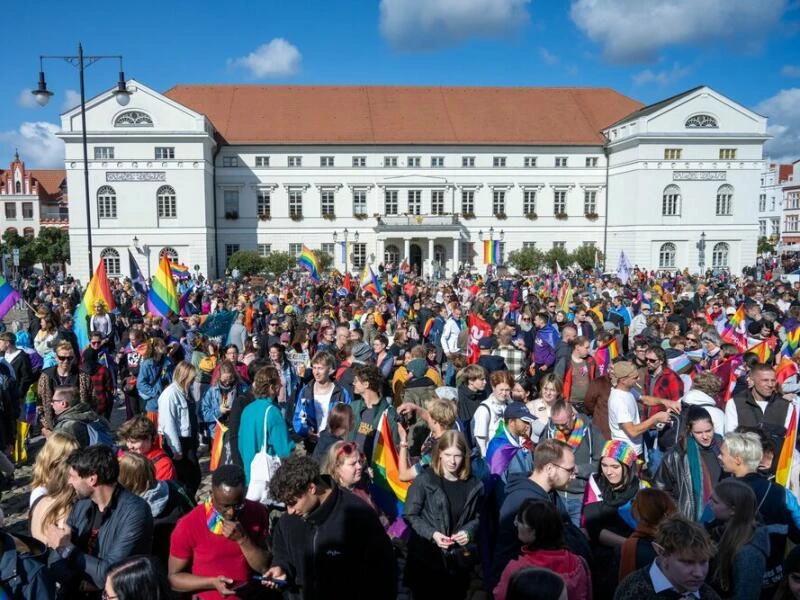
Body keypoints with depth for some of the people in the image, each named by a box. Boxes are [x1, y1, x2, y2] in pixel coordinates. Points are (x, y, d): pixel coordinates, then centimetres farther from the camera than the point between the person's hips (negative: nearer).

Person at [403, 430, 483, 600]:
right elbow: (410, 515, -8)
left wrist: (468, 532, -11)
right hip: (426, 557, -3)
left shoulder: (474, 485, 1)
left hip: (459, 559, 3)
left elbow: (477, 517, 10)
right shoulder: (424, 480, -11)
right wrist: (432, 534, -20)